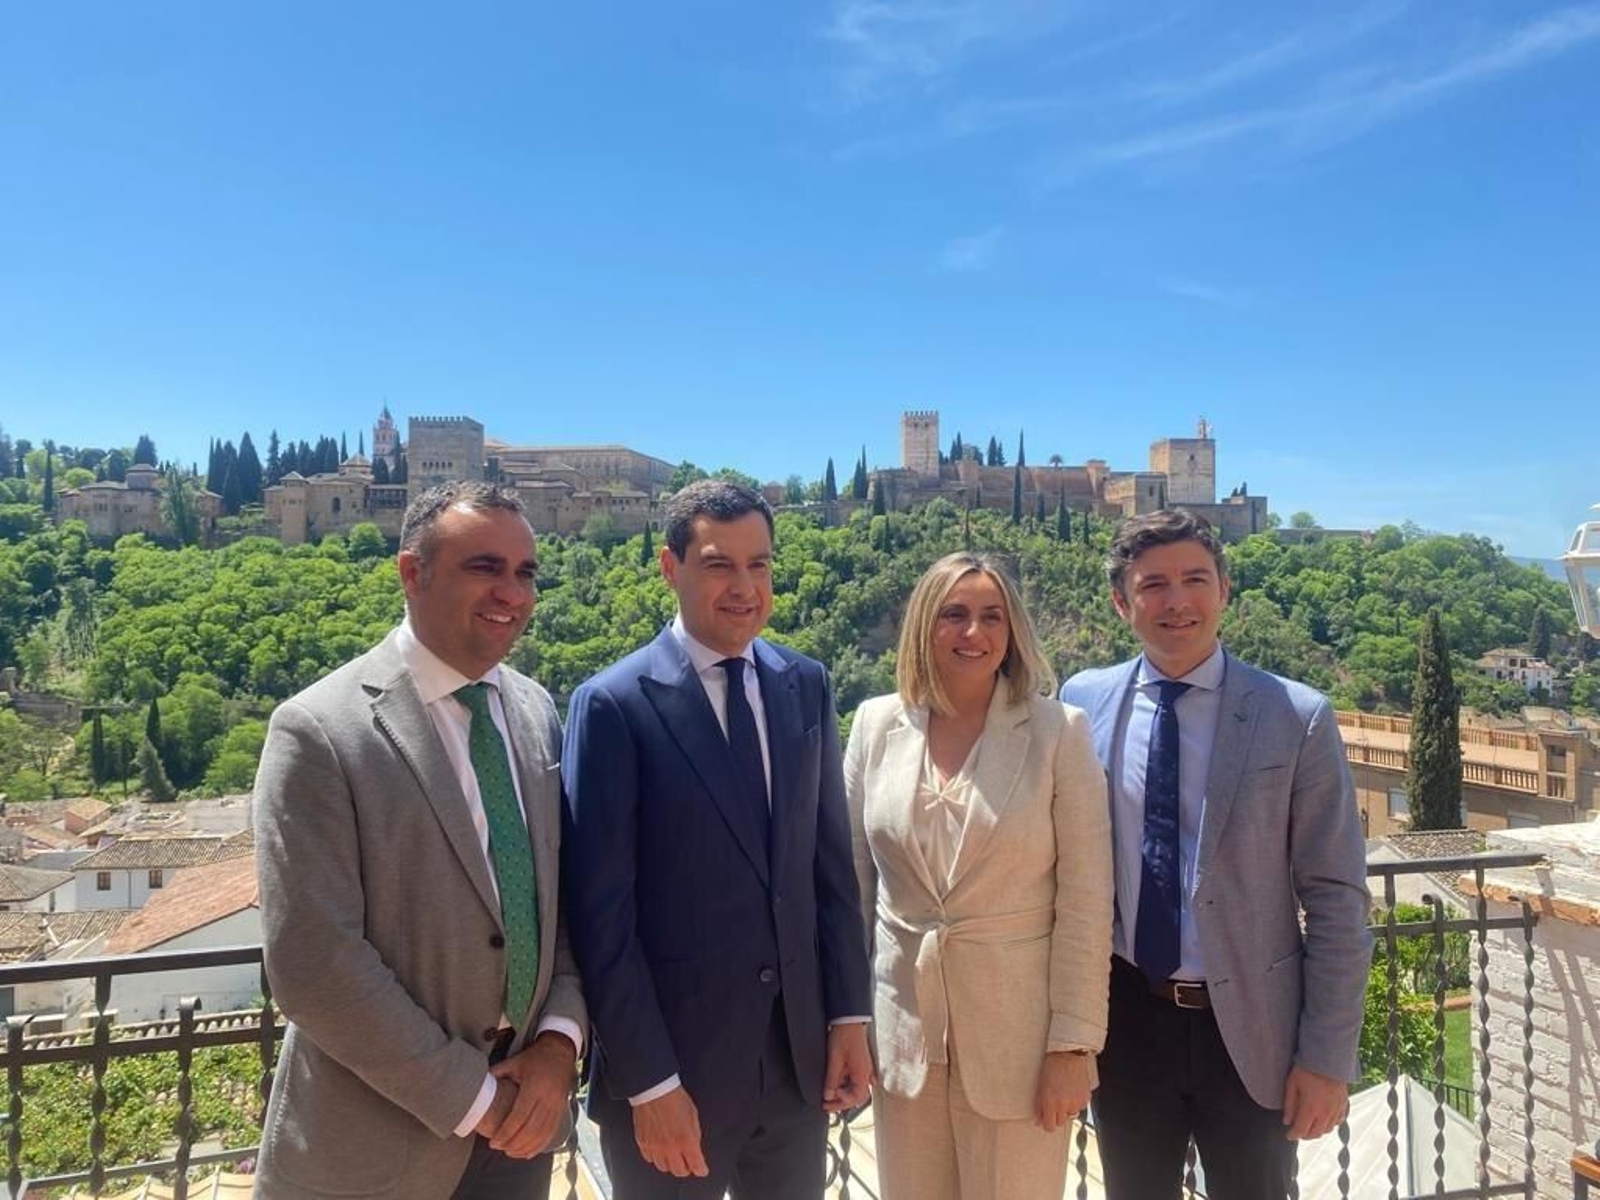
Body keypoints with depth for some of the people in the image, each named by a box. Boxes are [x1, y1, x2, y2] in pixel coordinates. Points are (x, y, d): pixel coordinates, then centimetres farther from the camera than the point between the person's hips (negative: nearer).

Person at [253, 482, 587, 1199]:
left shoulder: (536, 710, 1)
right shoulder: (320, 732, -17)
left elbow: (571, 889, 5)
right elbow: (311, 967, -19)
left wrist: (559, 1038, -8)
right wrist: (471, 1096, -14)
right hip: (377, 1138, -4)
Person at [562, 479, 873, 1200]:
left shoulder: (805, 686, 2)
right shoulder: (614, 704, -13)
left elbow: (832, 865, 6)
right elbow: (602, 913, -12)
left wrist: (849, 1013, 3)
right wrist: (649, 1082, -12)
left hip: (799, 1058, 4)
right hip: (671, 1067, -4)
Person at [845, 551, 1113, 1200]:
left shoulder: (1059, 731, -9)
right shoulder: (876, 724, -1)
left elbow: (1085, 902, -7)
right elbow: (854, 877, 6)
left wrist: (1072, 1046, -8)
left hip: (1017, 1033, -2)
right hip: (902, 1030, 3)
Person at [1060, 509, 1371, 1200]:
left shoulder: (1297, 717, -10)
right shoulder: (1083, 701, -3)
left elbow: (1337, 901, -6)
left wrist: (1329, 1058, -6)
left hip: (1250, 1027, -2)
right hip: (1124, 1020, 2)